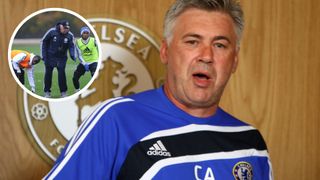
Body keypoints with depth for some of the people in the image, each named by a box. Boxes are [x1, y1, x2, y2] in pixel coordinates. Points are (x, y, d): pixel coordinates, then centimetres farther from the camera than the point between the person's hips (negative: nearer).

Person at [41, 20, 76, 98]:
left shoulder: (70, 35, -8)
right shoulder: (52, 32, -15)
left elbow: (71, 46, -1)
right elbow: (43, 42, -4)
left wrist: (72, 55, -21)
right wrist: (44, 55, -7)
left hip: (62, 57, 1)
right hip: (50, 56, -1)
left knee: (61, 73, -9)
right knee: (48, 72, 2)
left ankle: (63, 92, 2)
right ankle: (47, 92, 14)